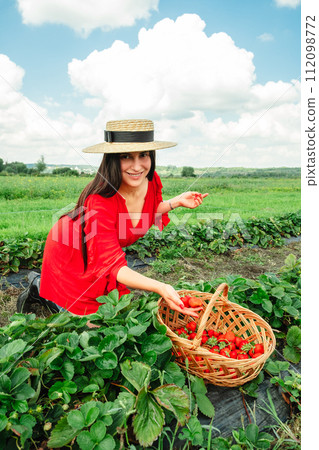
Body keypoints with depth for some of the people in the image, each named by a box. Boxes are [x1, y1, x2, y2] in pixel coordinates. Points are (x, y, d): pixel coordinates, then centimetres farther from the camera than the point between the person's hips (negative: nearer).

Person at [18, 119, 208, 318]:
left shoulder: (152, 182, -19)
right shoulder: (100, 202, -39)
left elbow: (150, 214, 3)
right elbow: (111, 264, -37)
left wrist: (177, 201, -14)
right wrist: (160, 287, -50)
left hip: (105, 252, 7)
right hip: (72, 255, -6)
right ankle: (41, 287, 26)